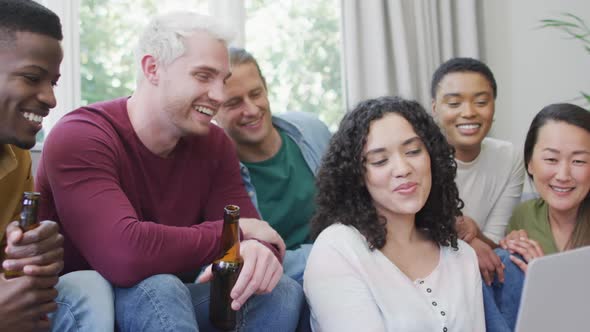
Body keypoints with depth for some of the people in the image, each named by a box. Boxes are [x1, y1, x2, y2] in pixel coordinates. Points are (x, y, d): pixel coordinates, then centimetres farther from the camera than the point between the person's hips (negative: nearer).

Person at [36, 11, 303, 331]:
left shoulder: (214, 143, 1)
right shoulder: (79, 138, -21)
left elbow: (252, 231, -6)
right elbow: (125, 256, -36)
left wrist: (260, 250, -33)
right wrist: (233, 232, -23)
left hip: (169, 302, 6)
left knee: (282, 290, -15)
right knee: (157, 288, -36)